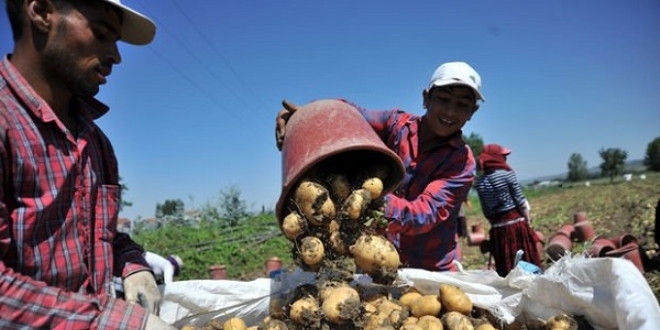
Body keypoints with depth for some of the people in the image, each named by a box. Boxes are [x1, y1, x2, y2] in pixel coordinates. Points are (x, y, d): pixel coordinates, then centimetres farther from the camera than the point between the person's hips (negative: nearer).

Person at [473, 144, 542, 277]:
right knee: (528, 261, 6)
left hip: (497, 228, 4)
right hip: (516, 223, -4)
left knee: (504, 267, 9)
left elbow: (485, 210, 7)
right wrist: (528, 220, 1)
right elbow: (520, 200, -7)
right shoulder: (507, 173, -7)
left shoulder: (479, 181, 4)